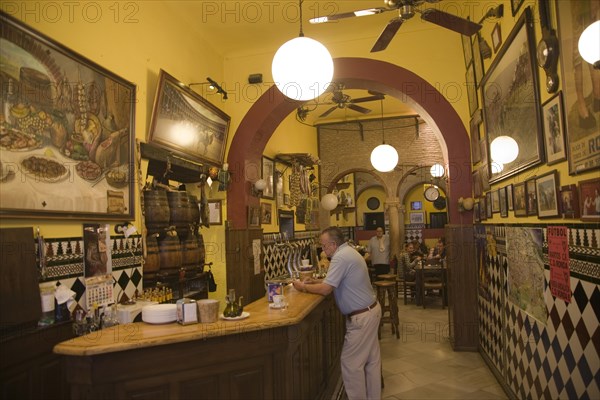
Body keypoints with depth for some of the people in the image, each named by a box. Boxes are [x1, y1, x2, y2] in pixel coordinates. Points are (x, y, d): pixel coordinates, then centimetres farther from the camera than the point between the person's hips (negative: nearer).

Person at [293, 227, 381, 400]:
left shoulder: (340, 257, -22)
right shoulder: (349, 252, 10)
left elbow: (325, 289, -23)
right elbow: (337, 281, 18)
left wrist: (303, 287, -9)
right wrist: (316, 281, 7)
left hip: (361, 316, -10)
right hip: (370, 310, 10)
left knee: (351, 362, 2)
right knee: (371, 360, 18)